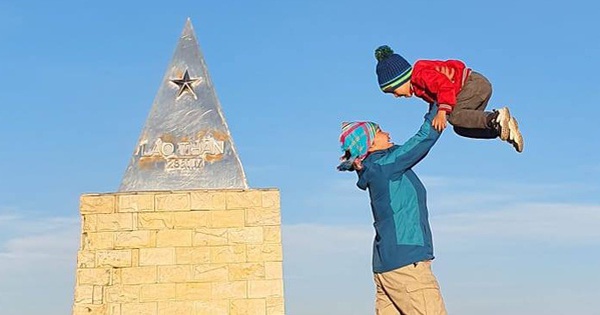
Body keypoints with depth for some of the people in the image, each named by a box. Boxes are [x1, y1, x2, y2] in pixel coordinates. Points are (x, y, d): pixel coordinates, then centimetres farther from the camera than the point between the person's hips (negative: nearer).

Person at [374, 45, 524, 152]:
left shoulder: (421, 75, -21)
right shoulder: (417, 86, 13)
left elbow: (446, 85, -33)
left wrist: (442, 112, -38)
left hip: (475, 83, -11)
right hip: (477, 87, 11)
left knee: (454, 116, -23)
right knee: (461, 128, 6)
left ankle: (496, 117, -26)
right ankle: (505, 130, 2)